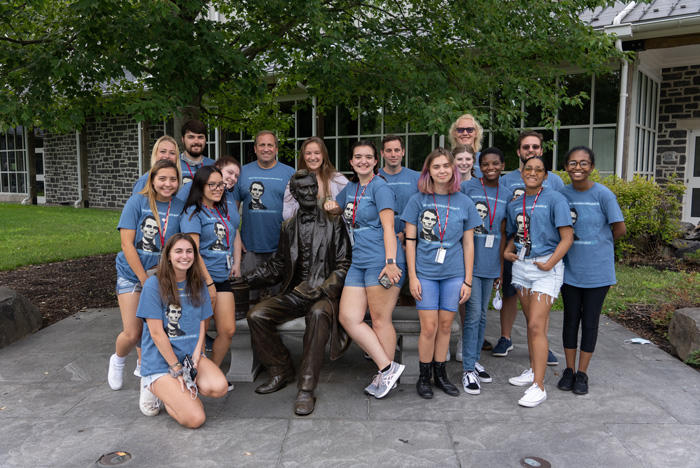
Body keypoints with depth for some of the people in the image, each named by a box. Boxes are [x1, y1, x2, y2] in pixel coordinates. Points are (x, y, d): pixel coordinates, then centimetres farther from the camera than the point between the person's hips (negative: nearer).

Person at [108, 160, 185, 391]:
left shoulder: (180, 207, -1)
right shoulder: (137, 202, -9)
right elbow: (127, 244, -12)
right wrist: (145, 279, -13)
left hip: (162, 275, 3)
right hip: (132, 274, -3)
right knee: (132, 334, -5)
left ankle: (143, 366, 35)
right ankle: (117, 361, 29)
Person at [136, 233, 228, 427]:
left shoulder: (198, 284, 7)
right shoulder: (154, 285, -10)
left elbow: (201, 324, 8)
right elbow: (156, 333, -12)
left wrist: (196, 356, -9)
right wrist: (177, 369, -13)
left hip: (191, 355, 5)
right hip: (161, 362, -5)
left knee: (219, 387, -26)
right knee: (194, 418, -19)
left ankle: (176, 390, 4)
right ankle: (157, 388, 8)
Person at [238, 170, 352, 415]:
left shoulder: (333, 223, 4)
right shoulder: (288, 226, 16)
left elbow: (343, 265, -1)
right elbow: (278, 265, 19)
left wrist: (321, 290, -15)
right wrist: (246, 278, 8)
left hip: (323, 293, -4)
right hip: (293, 294, 5)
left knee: (319, 314, -38)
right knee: (257, 315, -19)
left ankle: (306, 389, -31)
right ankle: (281, 370, 3)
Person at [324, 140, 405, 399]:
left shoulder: (379, 186, -6)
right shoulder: (350, 187, 17)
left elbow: (388, 226, -14)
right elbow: (335, 208, 35)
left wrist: (390, 261, -23)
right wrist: (331, 206, 10)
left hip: (381, 262, -8)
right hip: (358, 262, 8)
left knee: (380, 321, -1)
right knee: (348, 318, 2)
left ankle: (386, 374, 15)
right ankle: (388, 367, 8)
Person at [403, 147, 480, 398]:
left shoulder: (464, 202, 4)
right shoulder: (418, 200, -1)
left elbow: (468, 244, 7)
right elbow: (410, 240, 0)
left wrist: (468, 281, 4)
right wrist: (412, 276, -5)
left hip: (454, 274, 2)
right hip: (425, 273, -2)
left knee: (445, 325, 9)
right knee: (429, 327, -1)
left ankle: (440, 374, 26)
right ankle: (424, 377, 17)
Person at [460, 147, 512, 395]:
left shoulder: (506, 195, 9)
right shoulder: (467, 188, -4)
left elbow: (502, 233, 11)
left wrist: (501, 267, 10)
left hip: (491, 263, 5)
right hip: (470, 260, -4)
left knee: (482, 315, 12)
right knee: (473, 313, -6)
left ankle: (475, 360, 25)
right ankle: (468, 369, 3)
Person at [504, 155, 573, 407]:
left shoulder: (554, 199, -6)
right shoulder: (514, 204, 11)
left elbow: (567, 237, -10)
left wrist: (550, 263, -18)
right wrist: (508, 251, 4)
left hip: (545, 267, -6)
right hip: (521, 265, 6)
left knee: (537, 326, -11)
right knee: (531, 322, 15)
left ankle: (539, 386, -6)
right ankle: (533, 370, 30)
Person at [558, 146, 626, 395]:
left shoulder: (603, 194, -11)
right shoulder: (563, 194, 0)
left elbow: (620, 229, -5)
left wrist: (597, 243, 6)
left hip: (597, 270, -3)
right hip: (570, 269, 3)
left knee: (590, 321, 7)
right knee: (570, 319, 10)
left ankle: (582, 373, 21)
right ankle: (569, 370, 25)